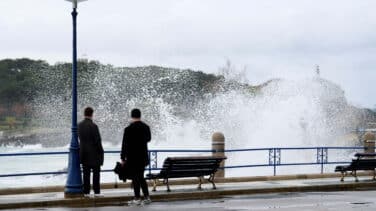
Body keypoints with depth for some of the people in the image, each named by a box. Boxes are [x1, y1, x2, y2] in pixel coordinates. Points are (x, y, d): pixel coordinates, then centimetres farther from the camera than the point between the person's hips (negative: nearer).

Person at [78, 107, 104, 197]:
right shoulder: (93, 126, -18)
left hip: (83, 152, 5)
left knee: (86, 173, 10)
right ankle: (96, 192, 2)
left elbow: (80, 138, 7)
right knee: (96, 172, 3)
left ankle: (86, 192, 10)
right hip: (94, 152, -5)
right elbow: (97, 140, -15)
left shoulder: (80, 125, 1)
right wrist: (101, 151, -4)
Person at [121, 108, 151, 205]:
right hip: (143, 157, 6)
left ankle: (137, 199, 1)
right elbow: (148, 139, 19)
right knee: (141, 177, 16)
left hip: (133, 157, -6)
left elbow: (125, 144, -12)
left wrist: (123, 158, -6)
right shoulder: (146, 127, 3)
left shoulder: (129, 129, -14)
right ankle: (146, 197, 13)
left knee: (135, 178, 0)